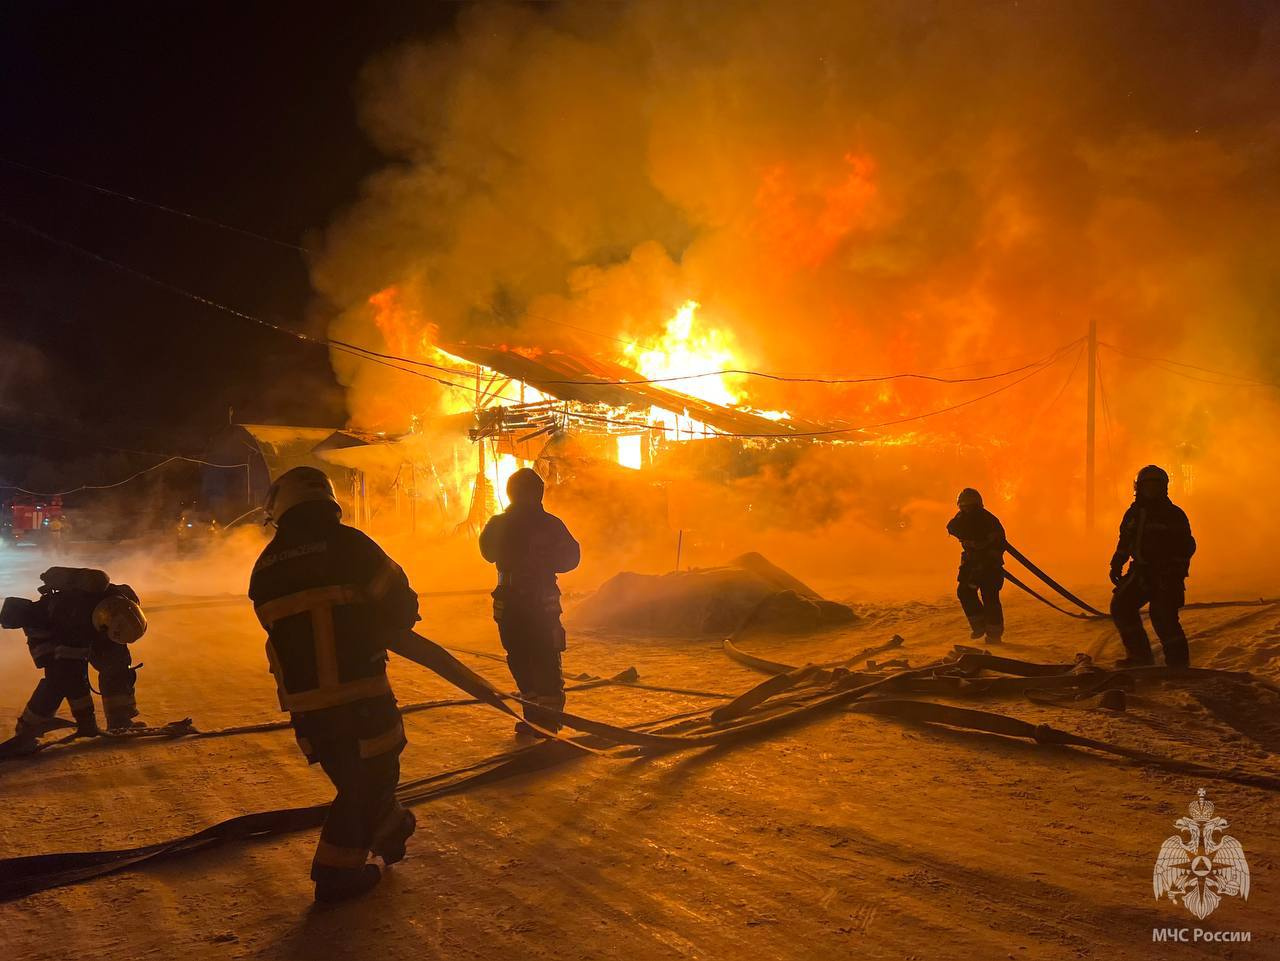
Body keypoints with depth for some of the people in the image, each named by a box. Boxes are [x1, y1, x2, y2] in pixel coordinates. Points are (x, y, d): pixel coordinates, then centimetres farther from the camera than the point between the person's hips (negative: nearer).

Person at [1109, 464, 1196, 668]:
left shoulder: (1173, 514, -4)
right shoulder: (1133, 513, 13)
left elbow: (1187, 546, -8)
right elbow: (1124, 542, 22)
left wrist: (1175, 568, -21)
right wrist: (1116, 565, 11)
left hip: (1167, 575, -6)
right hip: (1141, 572, 6)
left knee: (1163, 617, -15)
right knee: (1121, 606, 0)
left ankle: (1178, 663, -4)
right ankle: (1140, 655, 9)